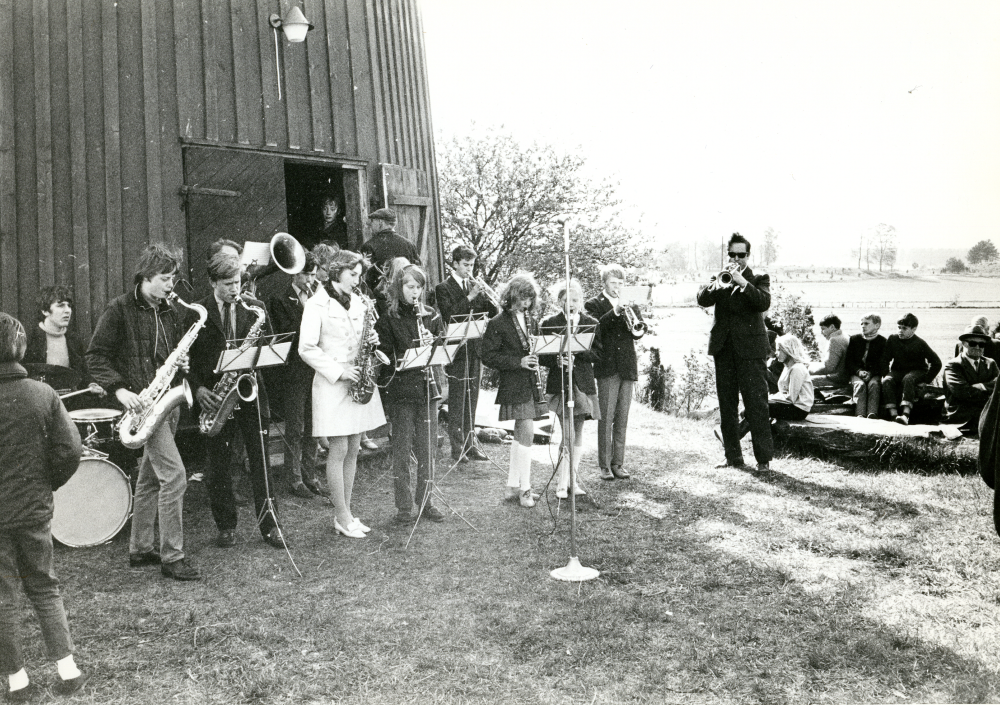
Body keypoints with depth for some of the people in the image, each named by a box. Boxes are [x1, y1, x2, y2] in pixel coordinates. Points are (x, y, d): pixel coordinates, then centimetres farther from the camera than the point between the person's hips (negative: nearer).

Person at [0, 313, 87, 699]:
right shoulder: (42, 394, -6)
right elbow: (70, 450, -6)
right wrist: (45, 485, 8)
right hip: (35, 509, 3)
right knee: (45, 588, 17)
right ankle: (67, 668, 13)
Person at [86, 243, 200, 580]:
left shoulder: (170, 313, 13)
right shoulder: (119, 309, -6)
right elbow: (96, 356, -7)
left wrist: (182, 363, -1)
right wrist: (120, 390, -19)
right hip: (143, 401, -7)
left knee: (150, 477, 15)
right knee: (173, 474, -13)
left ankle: (140, 549, 26)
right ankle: (172, 556, -5)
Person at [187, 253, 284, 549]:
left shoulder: (255, 308, 5)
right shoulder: (197, 312, 1)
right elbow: (188, 356, 3)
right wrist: (198, 389, -10)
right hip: (215, 396, -1)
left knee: (260, 462, 3)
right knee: (219, 466, 7)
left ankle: (268, 525, 12)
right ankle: (226, 526, 21)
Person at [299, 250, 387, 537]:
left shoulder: (358, 302, 12)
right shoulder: (318, 304, -7)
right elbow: (306, 349, -11)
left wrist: (370, 341, -2)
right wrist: (339, 371, -16)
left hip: (357, 382, 6)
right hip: (332, 385, -6)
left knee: (353, 450, 9)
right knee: (339, 451, -3)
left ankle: (346, 513, 18)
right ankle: (342, 518, 7)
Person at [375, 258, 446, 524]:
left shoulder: (430, 315, 8)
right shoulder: (388, 318, -4)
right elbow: (386, 358, -9)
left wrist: (432, 345, -11)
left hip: (427, 388, 4)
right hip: (400, 392, -4)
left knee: (427, 449, 8)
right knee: (402, 451, 3)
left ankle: (425, 502, 21)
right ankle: (404, 507, 14)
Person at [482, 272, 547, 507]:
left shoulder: (531, 320, 12)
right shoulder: (497, 323, -8)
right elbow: (488, 357, -11)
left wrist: (535, 359, -2)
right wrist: (519, 362, -19)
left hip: (532, 384, 7)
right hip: (514, 386, -7)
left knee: (520, 434, 13)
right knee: (527, 433, -12)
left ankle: (513, 486, 22)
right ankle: (524, 488, -1)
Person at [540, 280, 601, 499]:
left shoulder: (591, 324, 8)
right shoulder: (548, 324, 3)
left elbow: (597, 353, 0)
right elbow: (541, 356, 0)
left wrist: (575, 350, -16)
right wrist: (557, 360, -19)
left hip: (583, 382, 3)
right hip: (559, 383, -3)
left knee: (578, 432, 9)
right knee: (568, 434, -10)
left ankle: (573, 478, 19)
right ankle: (562, 482, -3)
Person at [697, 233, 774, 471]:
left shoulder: (758, 279, 7)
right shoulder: (719, 279, 15)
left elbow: (764, 302, -12)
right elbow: (703, 300, -2)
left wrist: (742, 282, -19)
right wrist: (715, 285, -21)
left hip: (750, 348, -3)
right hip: (723, 348, 3)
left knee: (757, 404, -7)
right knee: (727, 405, 6)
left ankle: (764, 457, -2)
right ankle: (733, 455, 15)